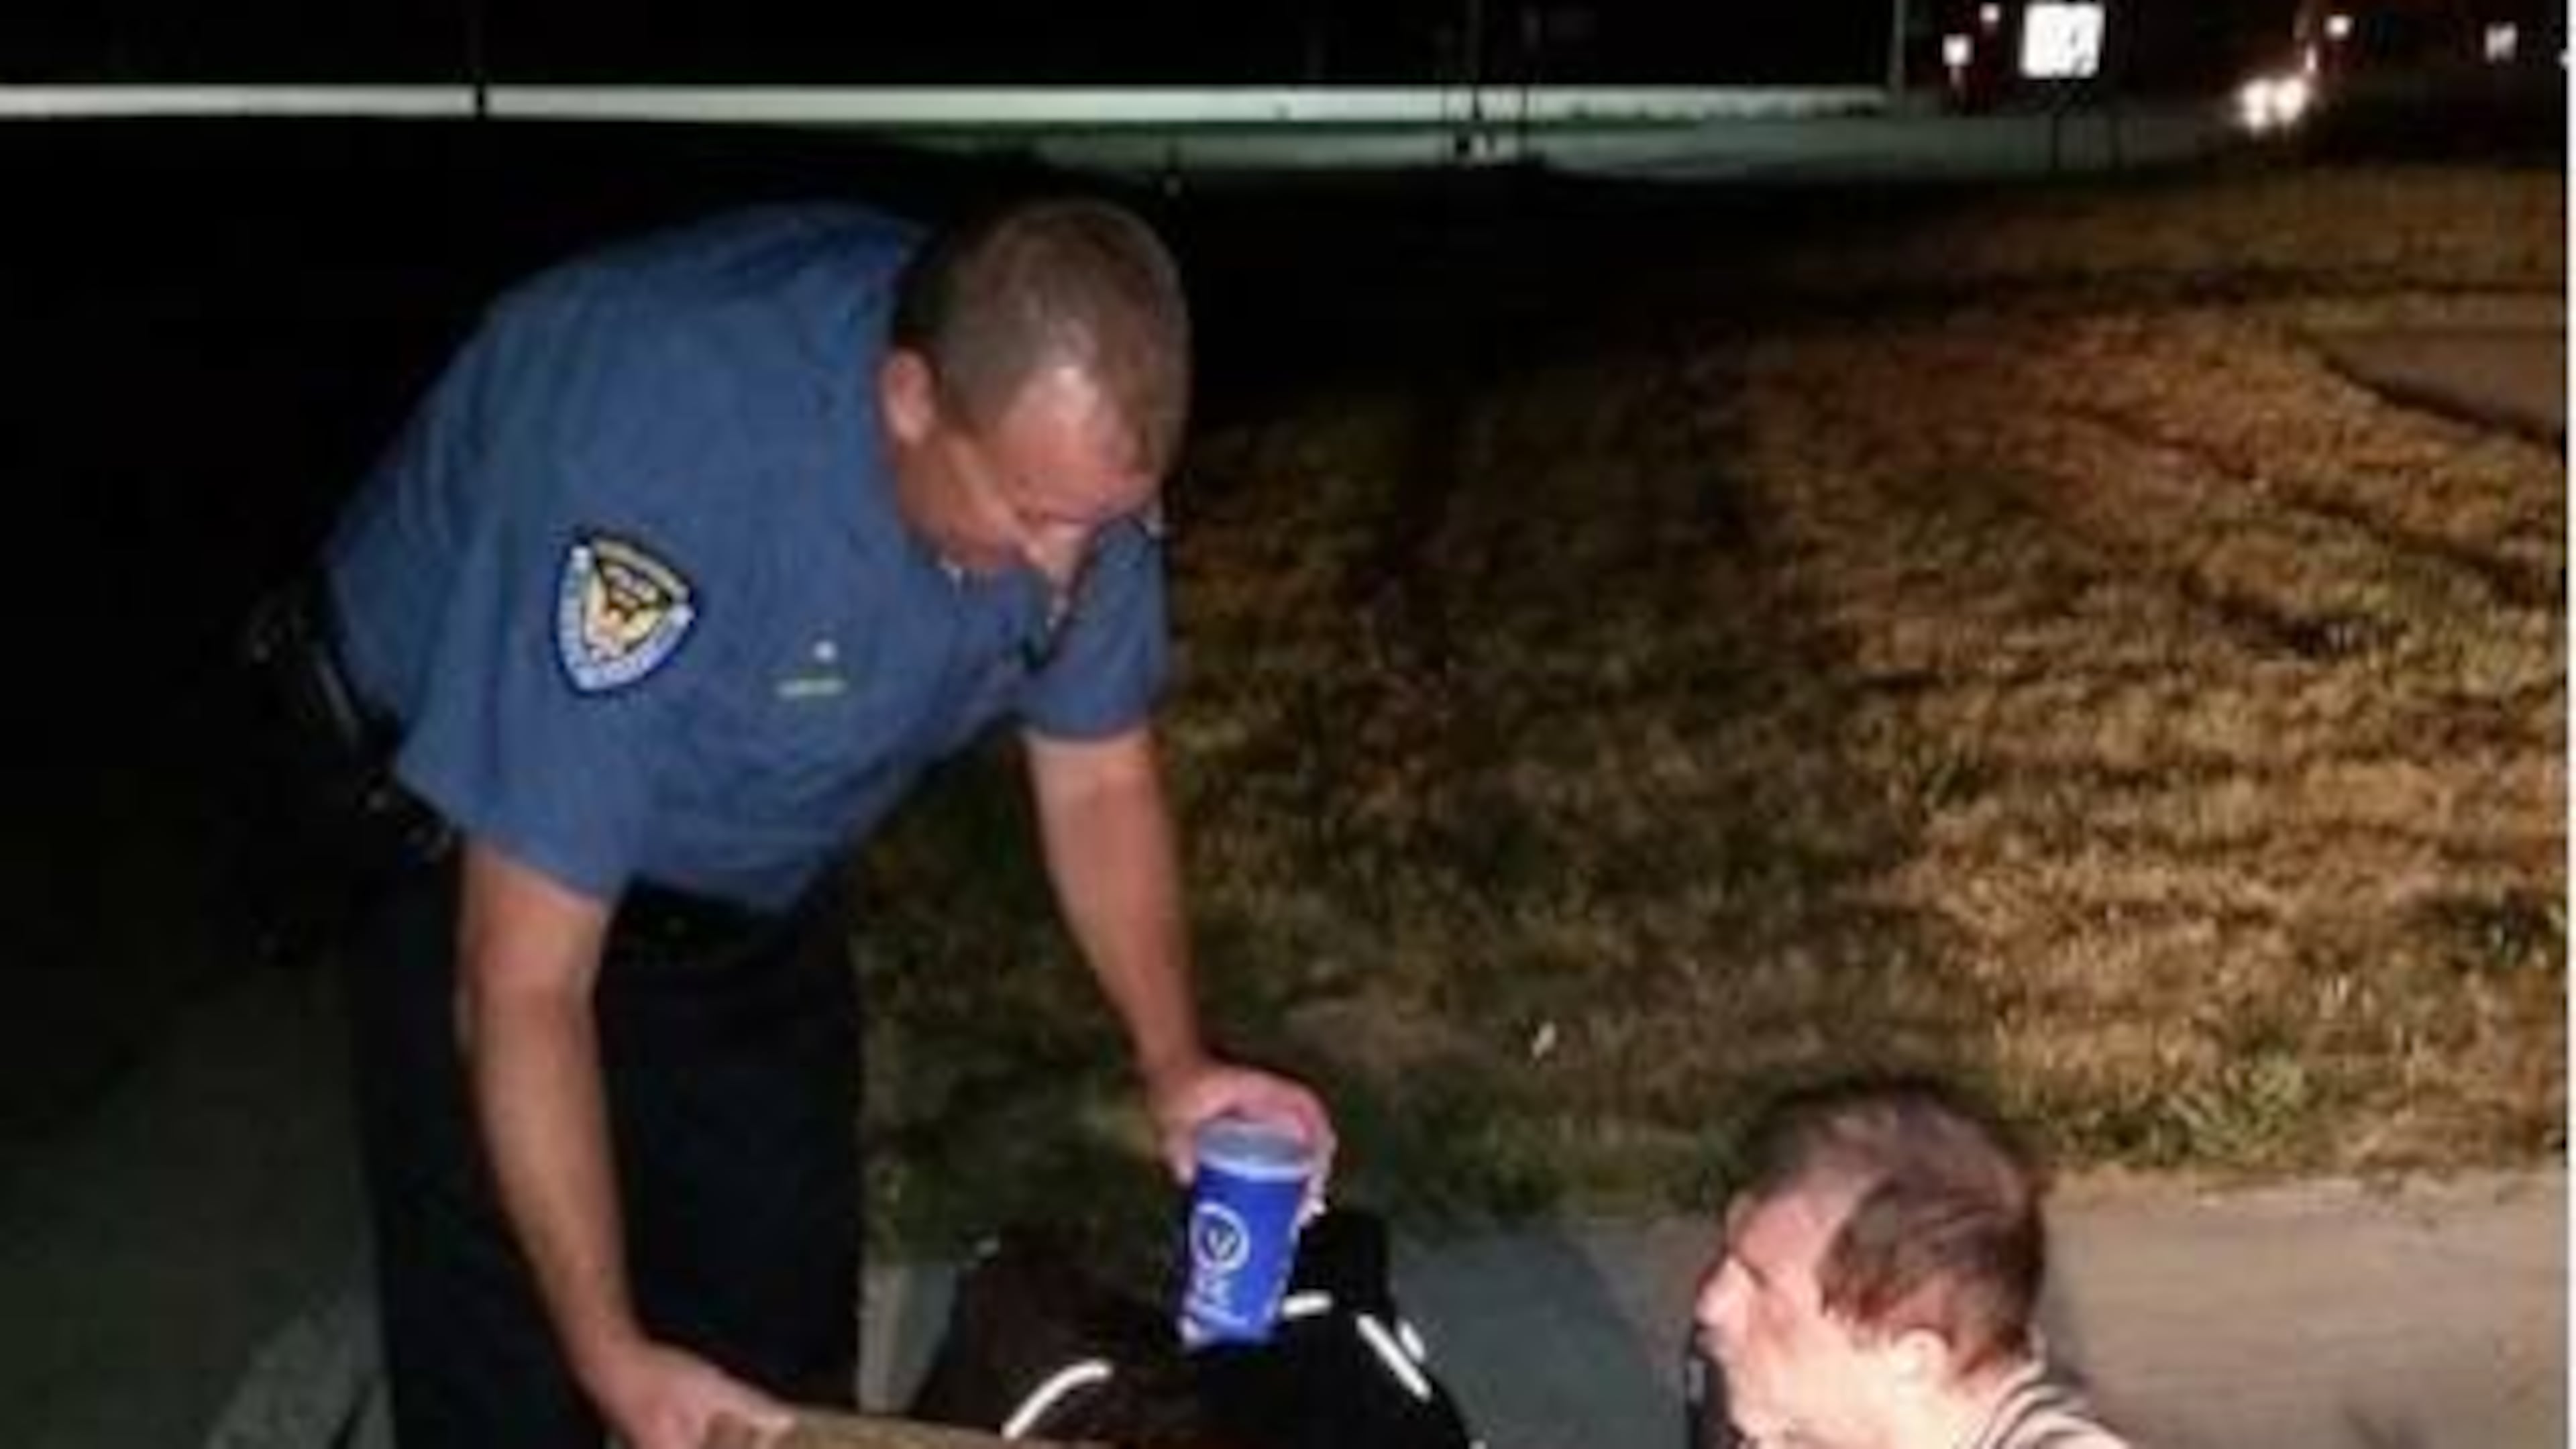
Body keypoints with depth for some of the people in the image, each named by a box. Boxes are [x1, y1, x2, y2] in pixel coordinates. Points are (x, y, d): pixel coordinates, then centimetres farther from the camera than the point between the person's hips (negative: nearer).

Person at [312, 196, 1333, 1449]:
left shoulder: (1062, 444, -22)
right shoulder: (665, 466, -40)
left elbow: (1097, 779, -4)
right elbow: (524, 984, -35)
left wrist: (1174, 1061, -16)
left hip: (757, 873, 5)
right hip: (482, 832, -5)